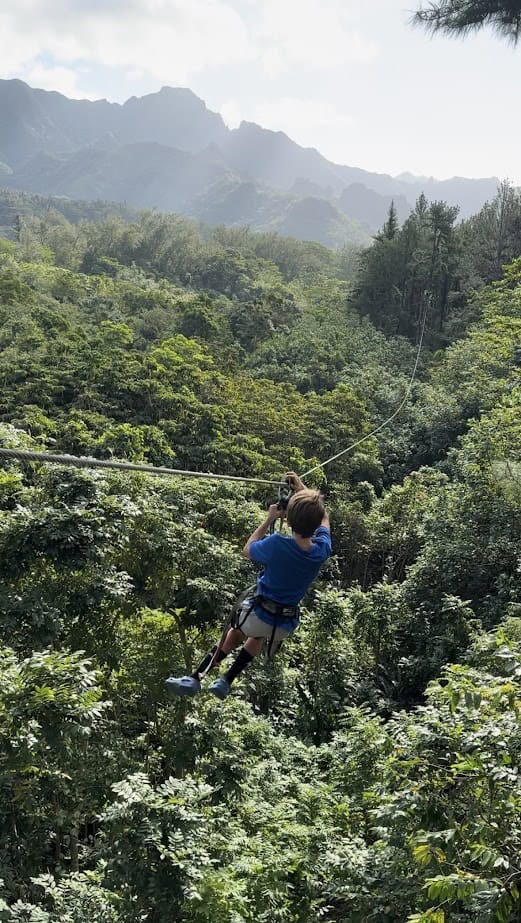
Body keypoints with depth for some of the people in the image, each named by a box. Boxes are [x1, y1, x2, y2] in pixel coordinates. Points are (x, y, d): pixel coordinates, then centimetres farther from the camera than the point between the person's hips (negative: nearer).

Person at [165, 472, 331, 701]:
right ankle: (226, 681, 32)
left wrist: (269, 519, -4)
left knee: (234, 635, 29)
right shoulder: (322, 549, -18)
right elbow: (323, 518, 5)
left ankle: (197, 678, 26)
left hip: (258, 612, -3)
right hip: (285, 625, 3)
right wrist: (303, 491, 6)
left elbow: (247, 550, -5)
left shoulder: (277, 544, -28)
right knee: (258, 636, 36)